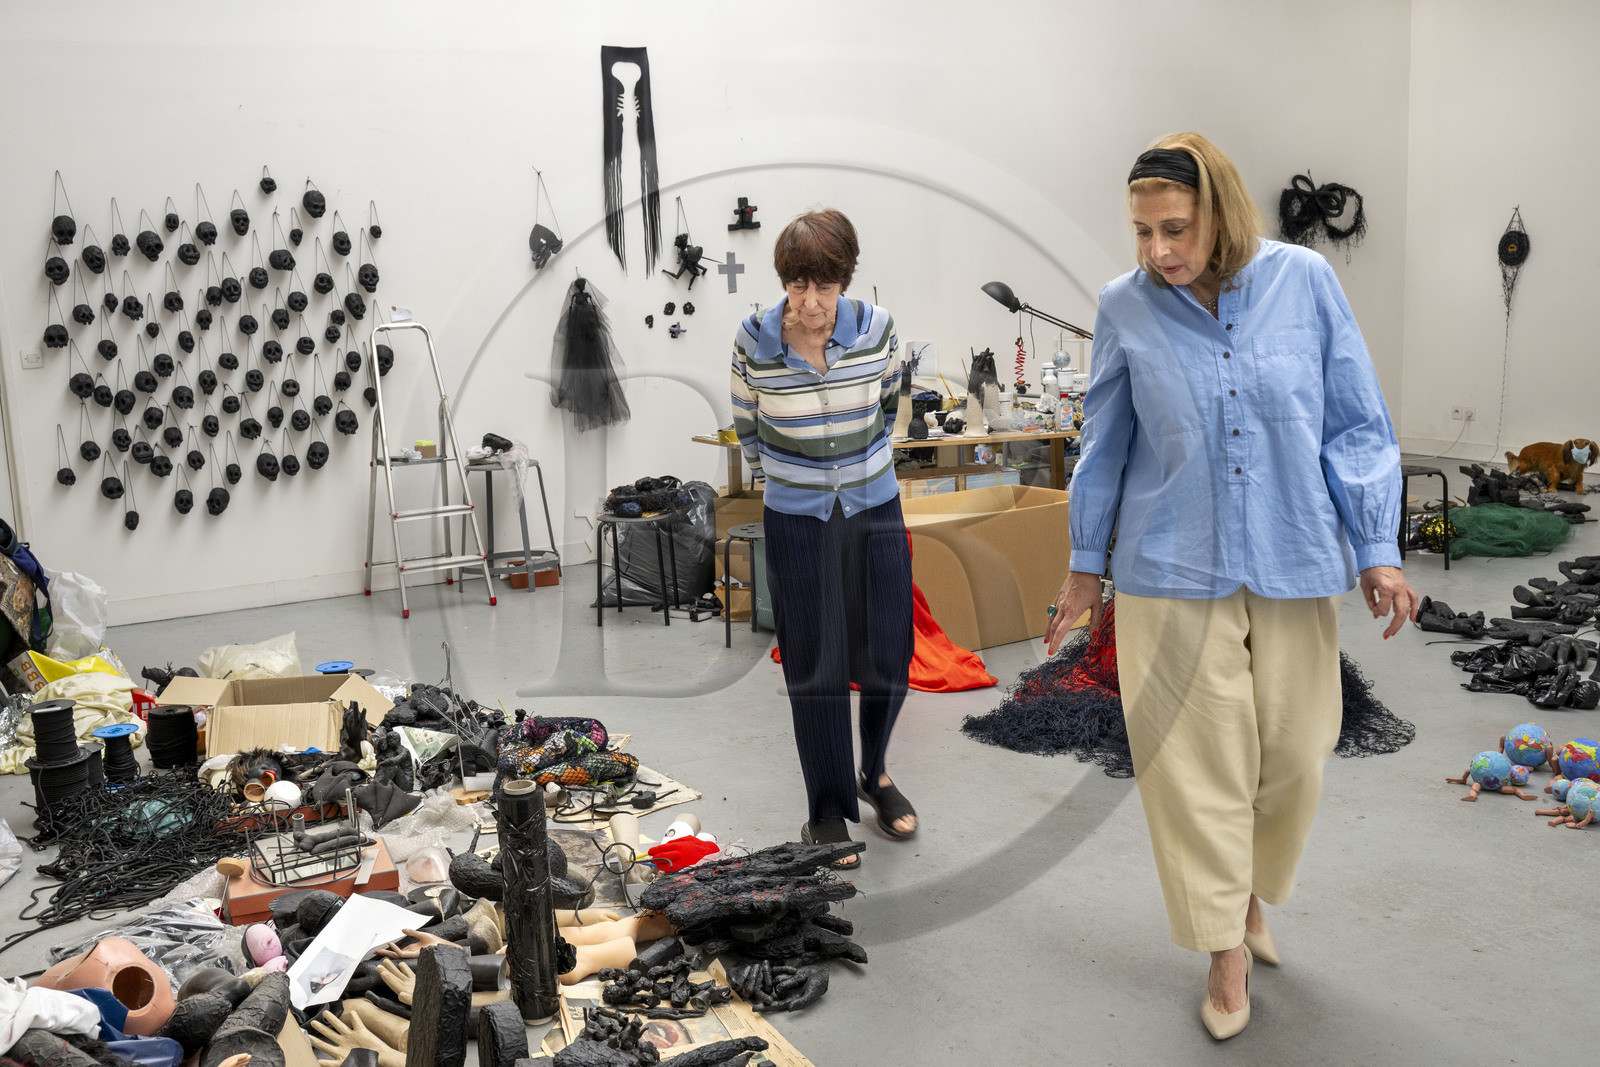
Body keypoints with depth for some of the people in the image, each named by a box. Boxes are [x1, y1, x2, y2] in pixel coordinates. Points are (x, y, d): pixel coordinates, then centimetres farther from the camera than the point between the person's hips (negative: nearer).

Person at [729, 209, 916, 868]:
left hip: (875, 510, 2)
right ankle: (826, 815, 17)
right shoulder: (754, 341, -12)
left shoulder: (876, 328, -9)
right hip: (799, 521, -2)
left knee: (889, 659, 7)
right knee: (815, 669, 2)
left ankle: (874, 774, 35)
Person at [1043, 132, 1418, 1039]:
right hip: (1174, 572, -1)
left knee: (1293, 753, 10)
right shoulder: (1126, 307, -5)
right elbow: (1105, 446, 6)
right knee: (1199, 762, 3)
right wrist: (1086, 566, 12)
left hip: (1295, 565, 1)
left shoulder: (1304, 281, -6)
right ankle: (1227, 951, 21)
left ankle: (1251, 893, 39)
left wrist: (1379, 549, -4)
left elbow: (1357, 424, 0)